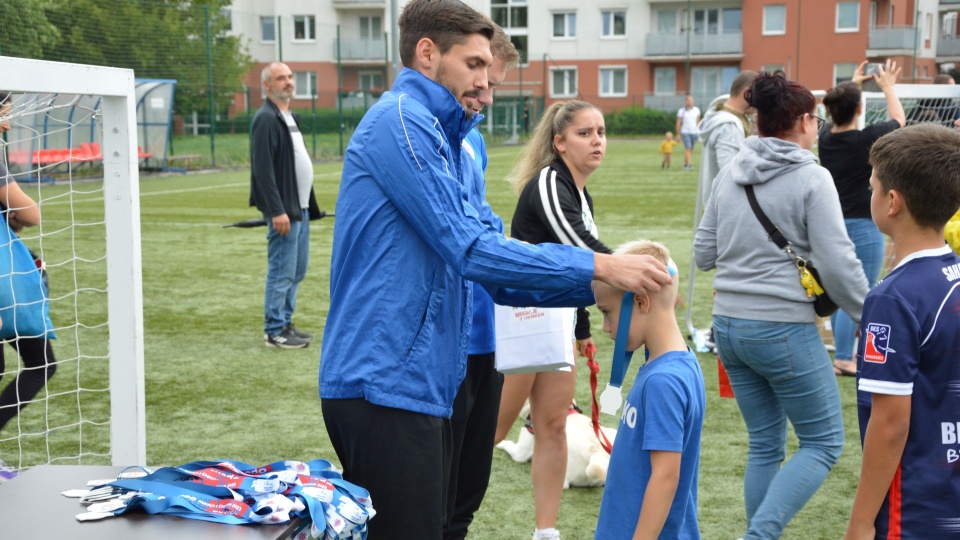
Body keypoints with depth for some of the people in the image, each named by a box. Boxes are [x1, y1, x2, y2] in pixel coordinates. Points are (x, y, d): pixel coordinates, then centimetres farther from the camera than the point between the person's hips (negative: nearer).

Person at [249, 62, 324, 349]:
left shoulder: (290, 117, 17)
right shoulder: (266, 119, -13)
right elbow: (263, 169, -19)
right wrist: (276, 211, -23)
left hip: (300, 207, 10)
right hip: (283, 210, -10)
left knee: (297, 270, 14)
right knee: (282, 272, -5)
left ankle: (285, 322, 24)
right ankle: (274, 331, 3)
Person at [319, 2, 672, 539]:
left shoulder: (450, 143, 19)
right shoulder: (402, 123, -12)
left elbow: (494, 274, 15)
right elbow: (472, 252, -19)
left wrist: (597, 287, 4)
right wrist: (599, 266, -16)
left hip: (422, 383, 10)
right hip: (386, 385, -10)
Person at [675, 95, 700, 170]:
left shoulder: (696, 110, 5)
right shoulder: (681, 111, -3)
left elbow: (698, 122, 13)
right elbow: (678, 123, 0)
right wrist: (678, 134, -1)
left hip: (694, 132, 4)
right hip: (685, 132, -4)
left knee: (690, 149, 9)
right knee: (688, 148, -16)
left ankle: (685, 163, 24)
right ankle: (689, 165, -20)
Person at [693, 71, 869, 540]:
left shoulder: (729, 175, 7)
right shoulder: (812, 179, -11)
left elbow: (703, 254, 12)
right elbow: (838, 264, -13)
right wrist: (868, 317, 0)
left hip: (729, 325, 6)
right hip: (784, 329, -6)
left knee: (764, 444, 17)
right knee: (823, 443, 7)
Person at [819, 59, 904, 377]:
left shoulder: (826, 138, 0)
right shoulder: (866, 139, -15)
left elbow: (839, 115, 25)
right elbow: (899, 120, 5)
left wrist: (853, 85, 34)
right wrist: (888, 86, 20)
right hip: (862, 226, -7)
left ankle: (843, 349, 26)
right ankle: (843, 359, -2)